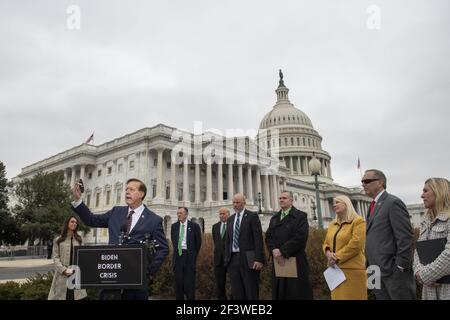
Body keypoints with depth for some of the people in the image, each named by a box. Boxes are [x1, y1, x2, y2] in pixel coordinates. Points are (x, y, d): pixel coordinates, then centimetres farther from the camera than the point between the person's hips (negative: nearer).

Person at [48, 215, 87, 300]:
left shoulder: (79, 239, 15)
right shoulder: (58, 240, 6)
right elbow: (55, 257, -1)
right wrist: (63, 270, -13)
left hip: (76, 274, 2)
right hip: (62, 274, -2)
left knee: (76, 295, -1)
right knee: (61, 296, -2)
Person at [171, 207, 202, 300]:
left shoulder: (194, 226, -3)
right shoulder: (174, 226, 7)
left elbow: (198, 242, 4)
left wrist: (194, 254, 8)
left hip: (189, 256, -3)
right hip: (178, 255, 3)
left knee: (189, 281, -1)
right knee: (178, 281, 7)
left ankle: (190, 298, 6)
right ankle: (179, 298, 16)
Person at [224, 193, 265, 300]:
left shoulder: (252, 216, -3)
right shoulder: (230, 219, 16)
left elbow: (258, 238, -10)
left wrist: (259, 259, -16)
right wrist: (226, 257, 10)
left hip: (248, 259, -5)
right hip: (233, 259, 6)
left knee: (251, 292, 0)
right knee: (236, 293, 8)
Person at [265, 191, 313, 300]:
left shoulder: (300, 216, -3)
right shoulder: (274, 218, 16)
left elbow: (300, 237, -16)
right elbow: (268, 236, 8)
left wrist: (282, 251, -17)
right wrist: (274, 250, -12)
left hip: (295, 260, -5)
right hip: (278, 261, 5)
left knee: (297, 293, 0)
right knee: (280, 292, 9)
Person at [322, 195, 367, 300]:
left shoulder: (358, 221, -5)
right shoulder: (332, 224, 17)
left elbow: (356, 244, -15)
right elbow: (326, 243, 17)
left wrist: (337, 257, -13)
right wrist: (328, 253, -6)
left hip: (352, 270, -6)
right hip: (335, 269, 6)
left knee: (352, 296, -4)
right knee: (338, 296, 7)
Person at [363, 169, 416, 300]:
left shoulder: (393, 202, -9)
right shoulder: (374, 206, 17)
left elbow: (406, 238, -16)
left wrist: (400, 267, -17)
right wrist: (370, 266, 12)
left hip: (394, 270, -8)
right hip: (378, 273, 8)